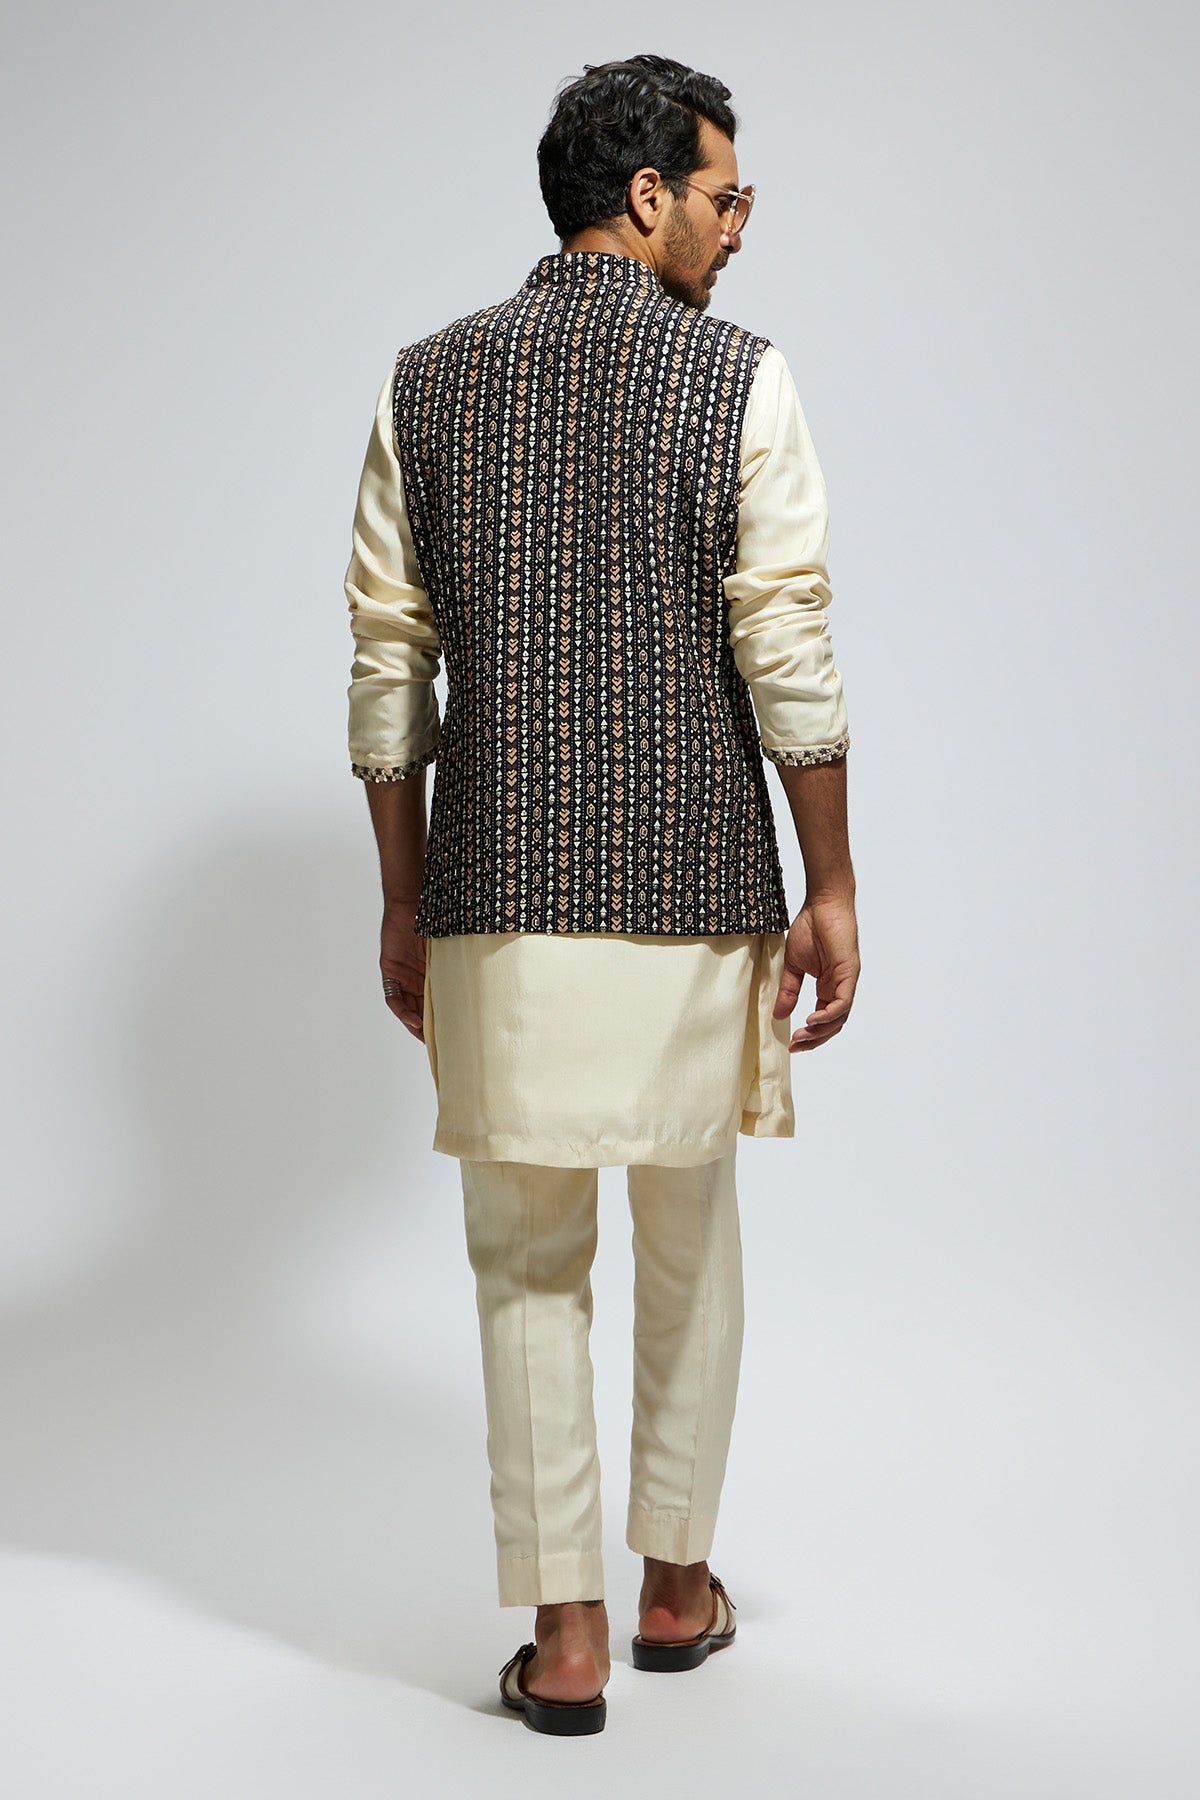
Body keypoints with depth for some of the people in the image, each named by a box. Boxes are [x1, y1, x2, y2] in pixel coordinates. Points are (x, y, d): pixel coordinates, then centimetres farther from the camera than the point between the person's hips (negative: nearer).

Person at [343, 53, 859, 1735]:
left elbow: (389, 664, 4)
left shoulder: (429, 382, 4)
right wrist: (833, 892, -2)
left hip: (498, 901, 2)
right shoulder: (740, 377, -5)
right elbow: (789, 655, -9)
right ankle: (677, 1580, 30)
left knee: (529, 1264, 11)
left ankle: (565, 1631, 14)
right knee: (690, 1246, 18)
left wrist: (404, 901, 11)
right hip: (694, 891, -1)